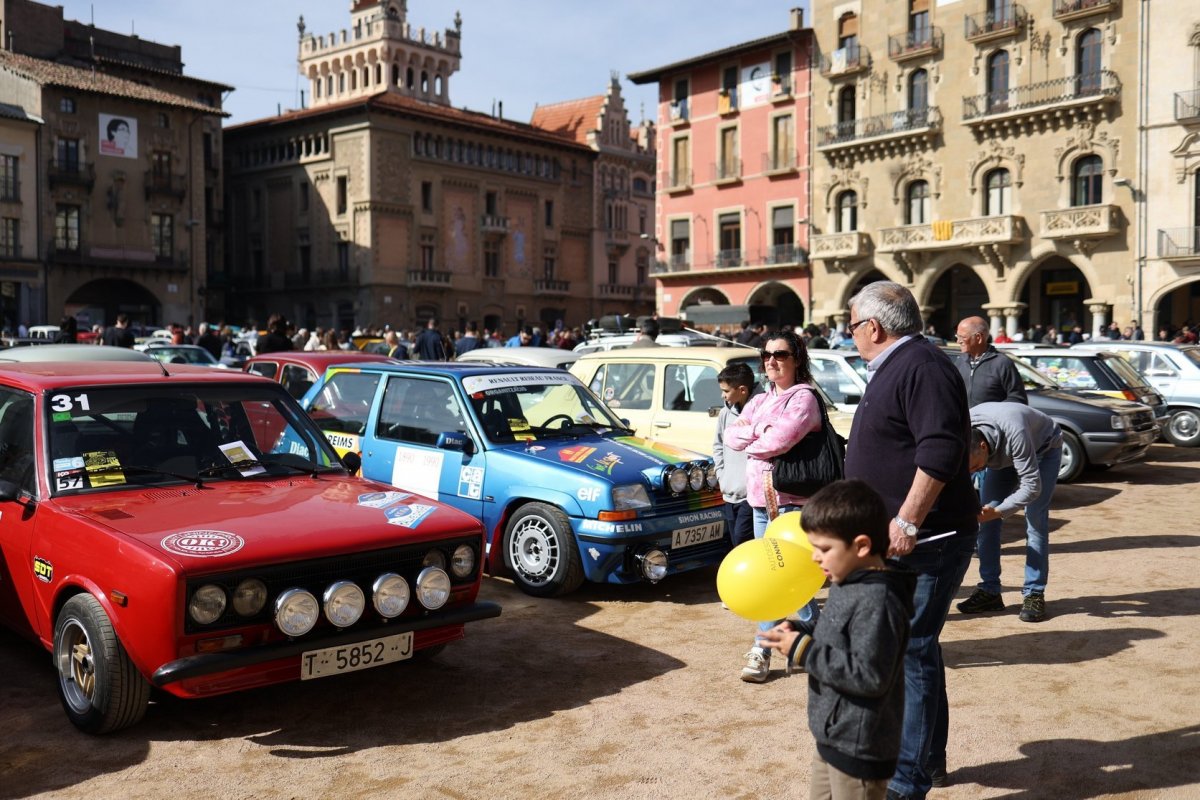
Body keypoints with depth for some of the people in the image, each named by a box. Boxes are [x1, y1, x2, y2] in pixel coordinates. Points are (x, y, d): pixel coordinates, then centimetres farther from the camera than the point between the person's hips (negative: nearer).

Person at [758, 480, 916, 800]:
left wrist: (805, 652, -26)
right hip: (833, 735, 10)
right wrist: (800, 632, -2)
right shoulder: (849, 585, 5)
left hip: (859, 747, -10)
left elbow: (869, 676, -30)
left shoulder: (877, 601, -27)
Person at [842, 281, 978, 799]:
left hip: (925, 541, -11)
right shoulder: (893, 368, 16)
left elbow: (941, 450, -29)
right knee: (914, 649, 18)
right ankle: (930, 757, 33)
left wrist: (907, 522, -31)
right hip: (899, 539, 11)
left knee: (911, 653, -5)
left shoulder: (921, 367, -17)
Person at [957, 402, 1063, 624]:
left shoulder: (1013, 433, -45)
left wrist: (997, 511, -44)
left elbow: (1032, 486, -39)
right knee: (985, 519, -6)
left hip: (1043, 448, -5)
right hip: (1004, 455, 5)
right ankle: (989, 591, 1)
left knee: (1035, 520, -15)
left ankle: (1034, 594, -9)